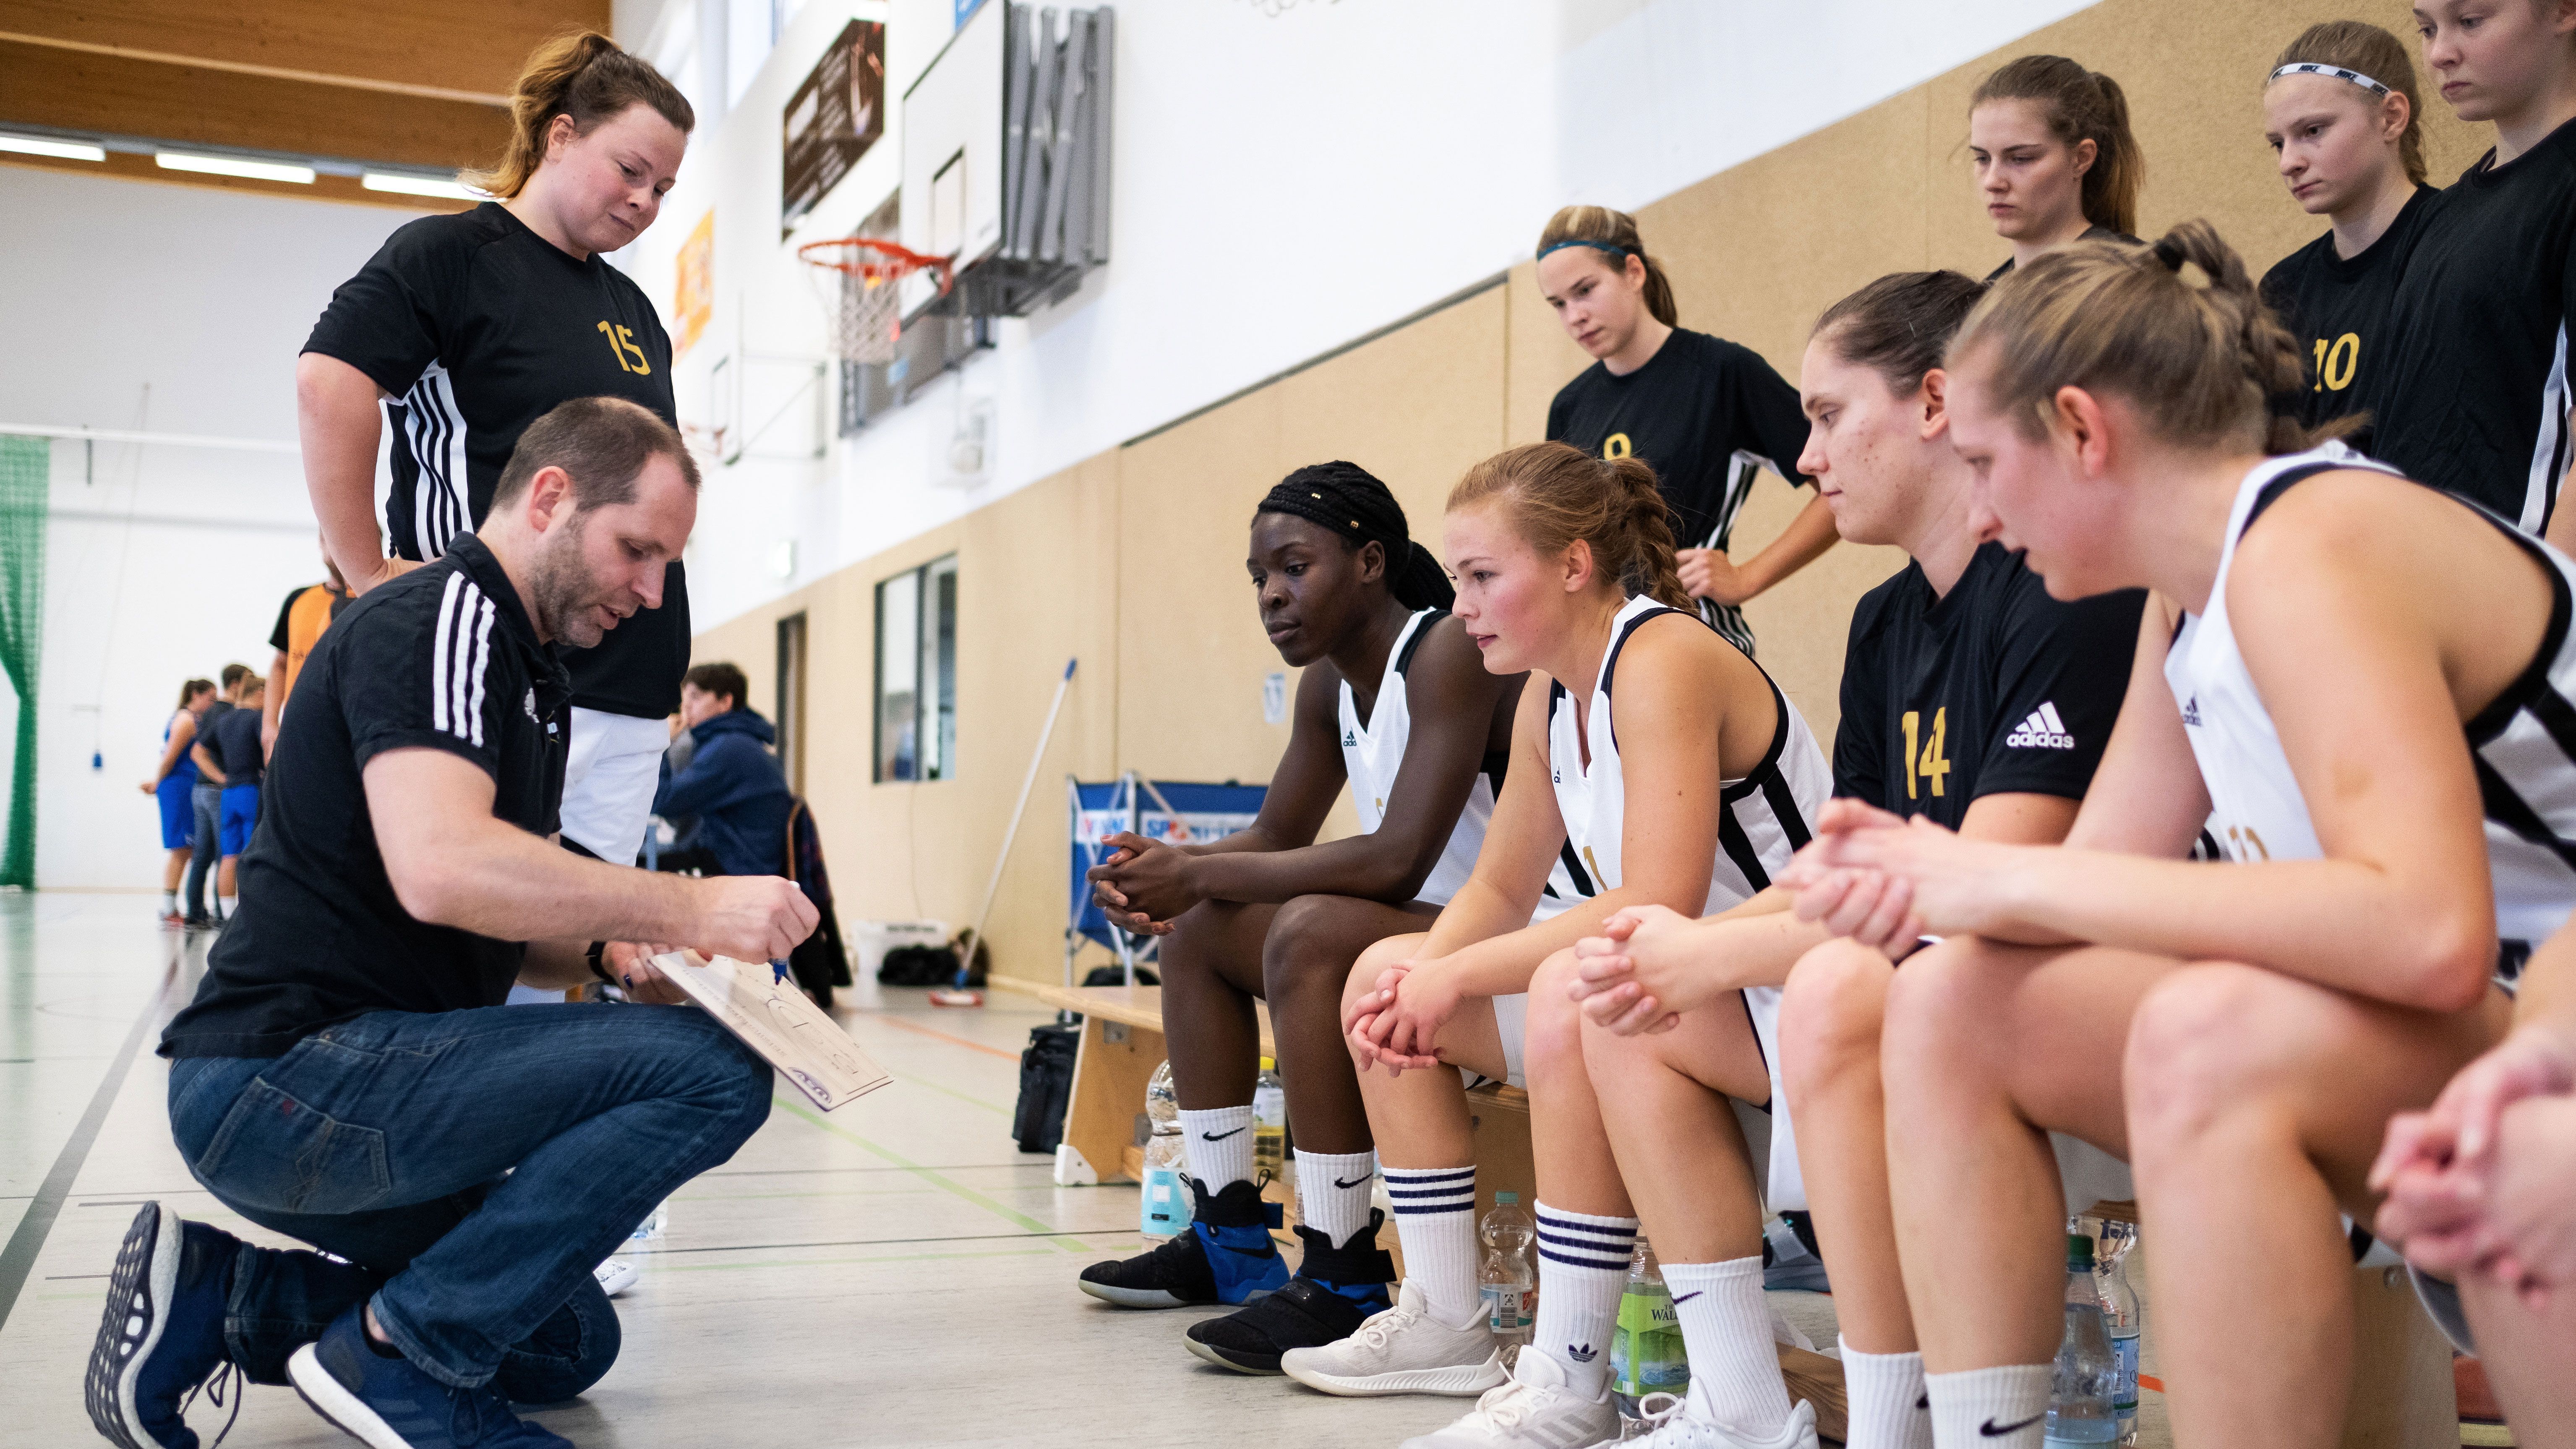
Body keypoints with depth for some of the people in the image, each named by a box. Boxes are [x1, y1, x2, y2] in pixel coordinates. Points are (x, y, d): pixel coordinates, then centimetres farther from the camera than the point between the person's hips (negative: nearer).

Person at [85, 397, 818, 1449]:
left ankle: (221, 1291, 14)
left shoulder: (531, 677, 19)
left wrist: (606, 953, 2)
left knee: (568, 1344, 21)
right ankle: (407, 1352, -13)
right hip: (286, 1075, -11)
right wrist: (684, 907, -26)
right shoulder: (438, 615, -12)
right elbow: (440, 868, -30)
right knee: (713, 1068, -23)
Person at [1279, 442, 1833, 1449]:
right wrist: (1419, 975, -9)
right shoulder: (1550, 696, 7)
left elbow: (1656, 906, -30)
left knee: (1576, 989, -38)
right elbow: (1500, 888, 12)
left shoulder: (1664, 660, -21)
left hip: (1789, 1005, -10)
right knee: (1382, 975, 5)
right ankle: (1444, 1321, 12)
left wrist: (1456, 977, -24)